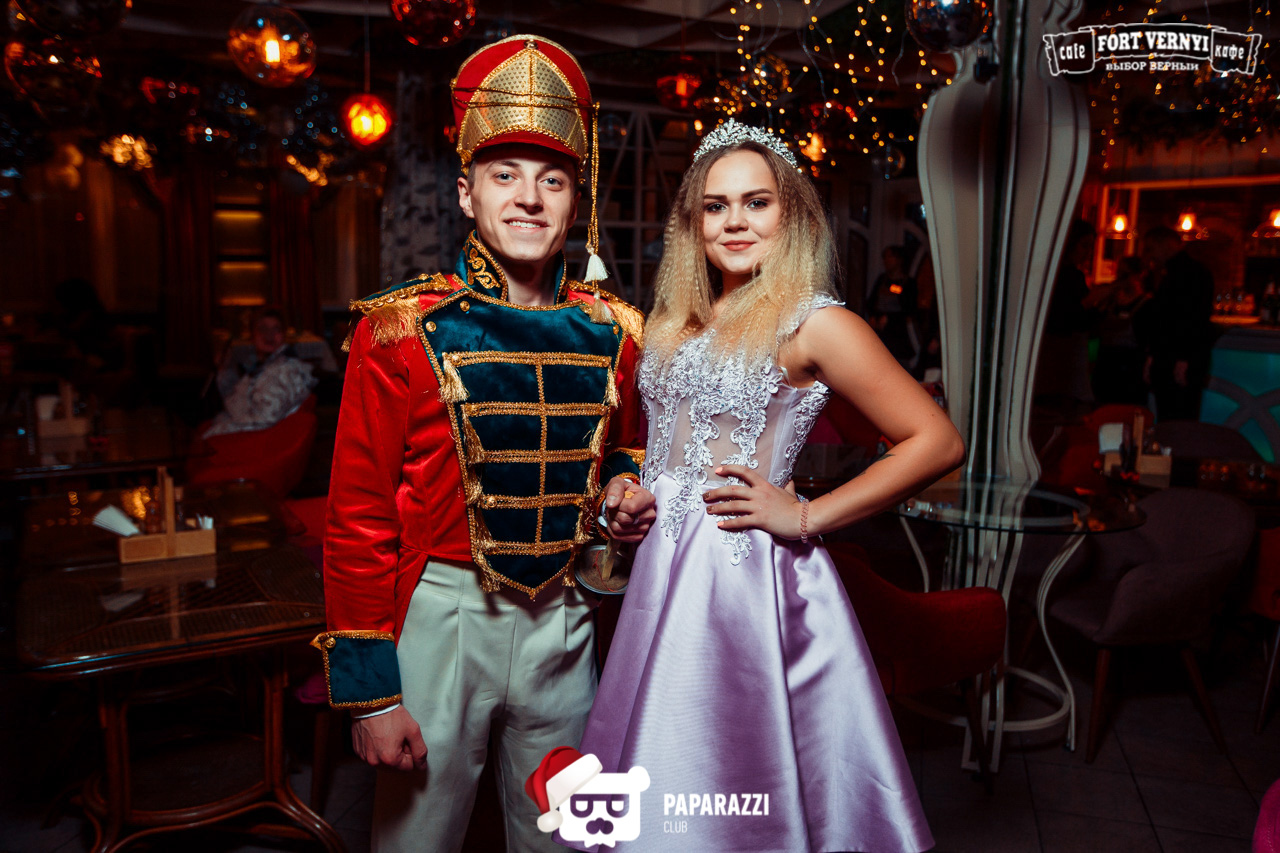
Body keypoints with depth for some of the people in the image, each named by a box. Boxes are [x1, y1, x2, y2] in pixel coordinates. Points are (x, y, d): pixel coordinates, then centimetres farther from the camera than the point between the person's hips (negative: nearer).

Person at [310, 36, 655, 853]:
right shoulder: (402, 331, -11)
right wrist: (370, 692, -9)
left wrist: (624, 484, -3)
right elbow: (358, 520, -9)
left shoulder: (613, 332, 1)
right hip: (439, 620, -3)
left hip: (564, 623, 4)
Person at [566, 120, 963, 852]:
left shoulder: (814, 324, -10)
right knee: (667, 770, 18)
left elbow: (939, 441, -14)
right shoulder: (679, 321, 10)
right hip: (666, 566, 7)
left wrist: (806, 518, -14)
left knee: (739, 782, 7)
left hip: (748, 572, -6)